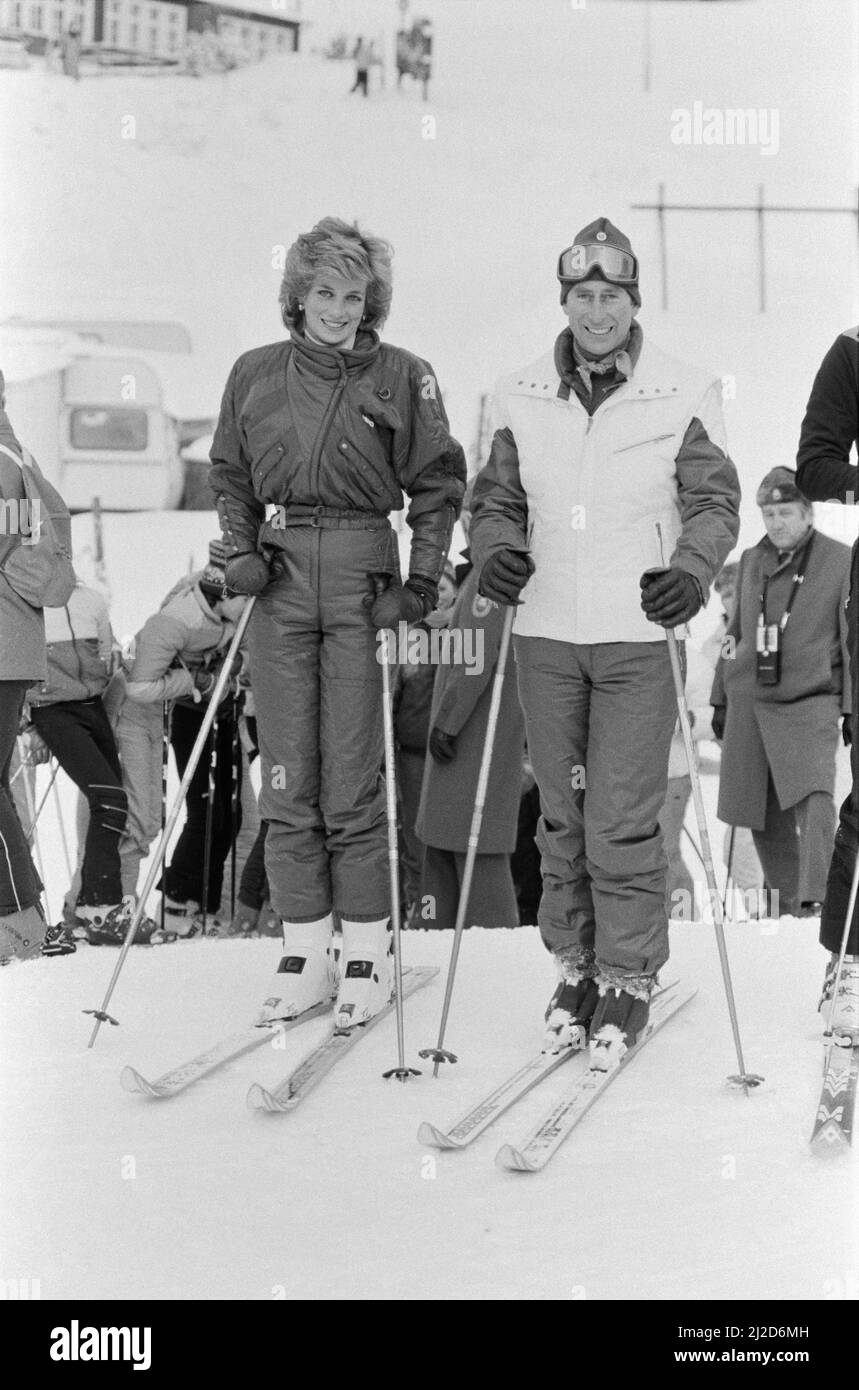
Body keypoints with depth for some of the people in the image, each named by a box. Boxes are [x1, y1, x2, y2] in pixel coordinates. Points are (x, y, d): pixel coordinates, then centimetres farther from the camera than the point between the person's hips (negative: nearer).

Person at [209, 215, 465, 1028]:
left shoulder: (402, 377, 3)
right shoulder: (256, 374, 10)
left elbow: (438, 485, 4)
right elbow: (229, 474, 18)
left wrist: (422, 580, -6)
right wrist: (241, 552, 4)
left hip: (363, 574, -3)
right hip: (281, 579, 3)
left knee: (353, 776, -4)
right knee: (287, 773, 2)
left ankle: (367, 950, 6)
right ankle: (304, 949, 9)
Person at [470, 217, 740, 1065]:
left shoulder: (681, 396, 0)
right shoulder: (522, 397, 7)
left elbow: (713, 500, 1)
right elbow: (497, 496, 14)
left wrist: (693, 567, -17)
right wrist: (496, 547, -6)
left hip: (639, 636, -3)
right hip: (546, 634, 3)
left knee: (623, 818, -4)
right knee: (562, 812, 9)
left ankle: (630, 978, 10)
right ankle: (576, 965, 23)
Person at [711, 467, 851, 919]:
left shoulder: (840, 562, -1)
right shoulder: (751, 561, 12)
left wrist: (852, 707, -3)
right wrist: (721, 698, 20)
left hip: (811, 701, -5)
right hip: (750, 700, 5)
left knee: (814, 796, -23)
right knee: (764, 811, 7)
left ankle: (814, 897, -25)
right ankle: (782, 898, 21)